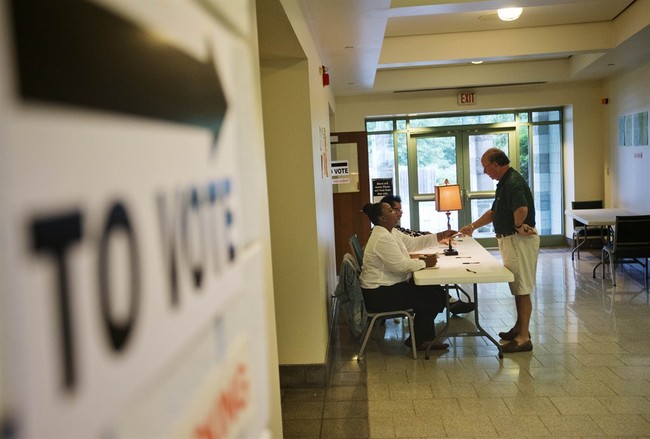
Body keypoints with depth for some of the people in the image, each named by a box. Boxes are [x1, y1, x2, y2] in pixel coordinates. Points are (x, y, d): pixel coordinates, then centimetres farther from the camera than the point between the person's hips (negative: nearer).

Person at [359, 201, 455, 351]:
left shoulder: (391, 232, 10)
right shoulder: (382, 238, -23)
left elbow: (413, 243, 12)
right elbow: (400, 265, -27)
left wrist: (440, 236, 5)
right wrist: (425, 263, -15)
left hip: (390, 285, 10)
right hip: (379, 295, -10)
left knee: (434, 291, 7)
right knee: (431, 299, -4)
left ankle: (424, 339, 16)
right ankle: (419, 341, 15)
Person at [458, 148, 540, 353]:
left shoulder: (513, 183, -20)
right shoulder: (504, 182, 13)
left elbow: (522, 209, -38)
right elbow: (494, 212, 24)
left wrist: (518, 226, -20)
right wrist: (472, 226, 24)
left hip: (520, 241, -10)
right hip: (509, 240, 10)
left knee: (522, 289, -5)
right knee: (517, 288, 18)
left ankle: (523, 337, 1)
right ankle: (519, 327, 30)